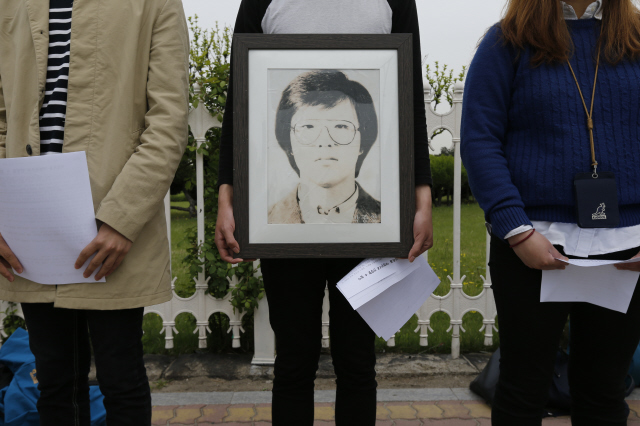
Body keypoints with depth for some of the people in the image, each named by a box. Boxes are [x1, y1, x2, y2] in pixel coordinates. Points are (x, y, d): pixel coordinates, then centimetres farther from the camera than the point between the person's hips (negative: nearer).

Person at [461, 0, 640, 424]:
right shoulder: (508, 43, 2)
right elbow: (479, 142, -6)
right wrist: (517, 230, -15)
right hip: (535, 241, -3)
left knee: (605, 390, 14)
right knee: (525, 387, 8)